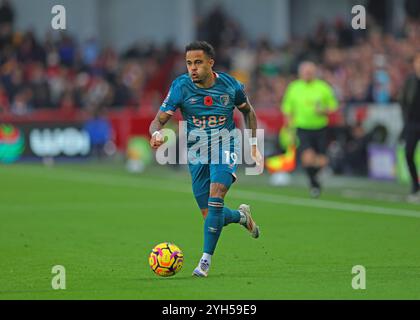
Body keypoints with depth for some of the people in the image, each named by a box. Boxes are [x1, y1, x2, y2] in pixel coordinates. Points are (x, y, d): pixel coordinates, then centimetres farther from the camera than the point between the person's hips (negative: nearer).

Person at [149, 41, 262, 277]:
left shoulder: (229, 85, -6)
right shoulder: (181, 86, -10)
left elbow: (248, 111, 13)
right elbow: (159, 120, -13)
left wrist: (254, 146, 9)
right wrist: (157, 134, -36)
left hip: (225, 147, -2)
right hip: (197, 153, 2)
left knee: (215, 196, -27)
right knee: (210, 215, 3)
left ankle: (206, 259, -20)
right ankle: (242, 216, 39)